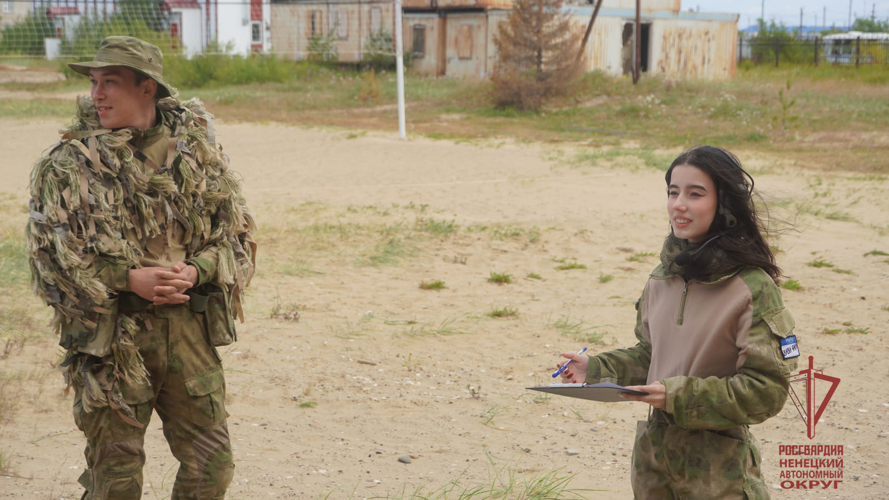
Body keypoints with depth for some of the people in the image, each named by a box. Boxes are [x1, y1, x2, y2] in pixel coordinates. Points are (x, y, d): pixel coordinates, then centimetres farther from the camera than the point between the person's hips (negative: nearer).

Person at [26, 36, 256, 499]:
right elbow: (50, 251, -7)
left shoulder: (199, 153, 4)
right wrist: (129, 278, -17)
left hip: (190, 327, 2)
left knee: (211, 462, 8)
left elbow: (238, 232, 7)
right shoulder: (67, 165, -3)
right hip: (110, 334, -2)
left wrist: (195, 271, -12)